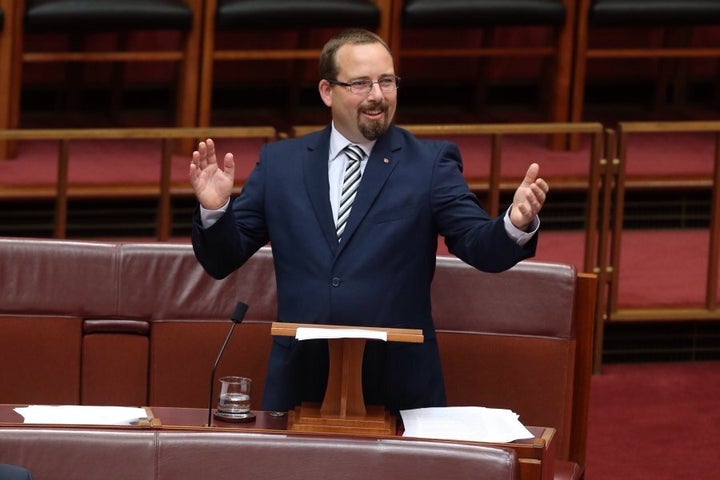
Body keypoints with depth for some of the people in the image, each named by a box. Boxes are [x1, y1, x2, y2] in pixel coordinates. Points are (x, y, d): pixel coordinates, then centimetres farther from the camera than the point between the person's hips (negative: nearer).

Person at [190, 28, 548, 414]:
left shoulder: (430, 163, 3)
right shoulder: (280, 162, 8)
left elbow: (481, 247, -8)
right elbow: (222, 260, 8)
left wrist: (516, 224, -29)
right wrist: (215, 208, -13)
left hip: (398, 386, -1)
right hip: (300, 383, 2)